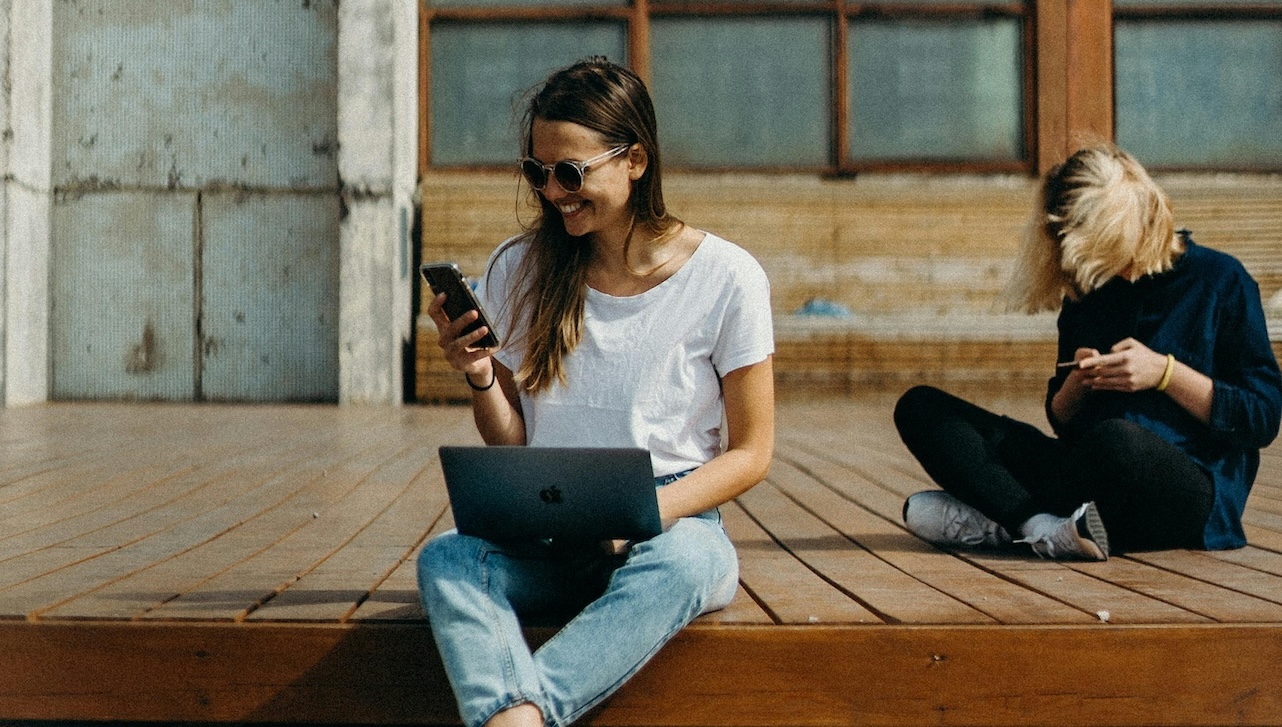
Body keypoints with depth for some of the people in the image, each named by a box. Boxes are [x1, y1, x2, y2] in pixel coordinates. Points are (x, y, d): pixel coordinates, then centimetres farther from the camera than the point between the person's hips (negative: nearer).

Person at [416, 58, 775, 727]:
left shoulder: (726, 277, -4)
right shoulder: (516, 270, 6)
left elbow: (750, 452, 0)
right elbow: (510, 446, 11)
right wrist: (479, 378, -10)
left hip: (675, 522, -2)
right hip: (547, 535, 2)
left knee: (676, 563, -37)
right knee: (445, 557, -29)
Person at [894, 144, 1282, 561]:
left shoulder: (1219, 280, 1)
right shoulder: (1086, 292, 15)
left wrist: (1165, 373, -12)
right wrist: (1077, 382, -2)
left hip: (1194, 494, -6)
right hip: (1090, 479, 6)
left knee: (1114, 438, -44)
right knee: (920, 408, -7)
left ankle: (1000, 523, -18)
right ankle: (1044, 526, -30)